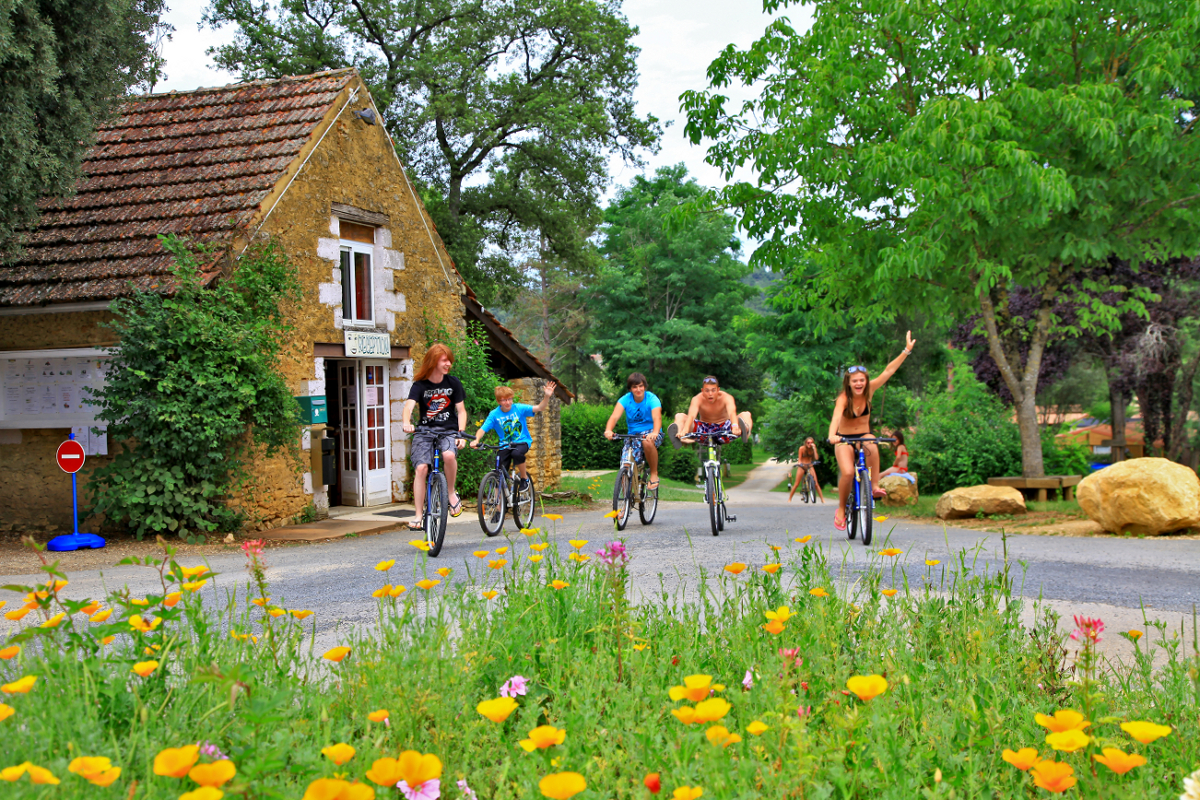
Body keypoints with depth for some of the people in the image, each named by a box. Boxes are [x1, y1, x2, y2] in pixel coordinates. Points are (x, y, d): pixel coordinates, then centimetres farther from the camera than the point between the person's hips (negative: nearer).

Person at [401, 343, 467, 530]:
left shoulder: (453, 383, 2)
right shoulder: (420, 385, -4)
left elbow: (461, 410, 3)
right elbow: (408, 406, -19)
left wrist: (461, 434, -13)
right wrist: (406, 423, -42)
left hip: (448, 430, 0)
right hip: (424, 431, 0)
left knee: (449, 455, -33)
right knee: (421, 468, -18)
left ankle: (452, 493, -7)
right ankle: (419, 516, -11)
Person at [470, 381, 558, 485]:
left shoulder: (519, 408, -9)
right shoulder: (494, 414, -6)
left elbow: (539, 408, -17)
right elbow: (482, 429, -12)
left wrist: (547, 397, -35)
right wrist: (476, 440, -33)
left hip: (522, 441, -2)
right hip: (505, 445, 2)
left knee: (516, 453, -36)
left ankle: (525, 478, -11)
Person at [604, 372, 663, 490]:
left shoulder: (652, 399, -14)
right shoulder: (625, 399, -8)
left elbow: (657, 417, -31)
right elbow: (615, 416, -23)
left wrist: (655, 433, -53)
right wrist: (608, 430, -45)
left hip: (650, 432, -3)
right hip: (633, 434, 3)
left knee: (647, 442, -37)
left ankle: (654, 474, -16)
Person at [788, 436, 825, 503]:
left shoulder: (813, 448, -2)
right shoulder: (802, 448, -9)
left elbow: (816, 457, -16)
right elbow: (799, 459, -7)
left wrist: (814, 448, -21)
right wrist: (800, 464, -27)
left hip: (810, 466, 2)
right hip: (802, 466, -2)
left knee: (816, 483, -9)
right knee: (796, 484, -6)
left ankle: (822, 499, -4)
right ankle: (789, 499, 3)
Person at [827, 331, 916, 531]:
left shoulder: (869, 391, -10)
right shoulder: (843, 398, -21)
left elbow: (889, 371, -13)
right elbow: (836, 417, -40)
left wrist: (906, 351, -19)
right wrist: (832, 436, -59)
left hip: (863, 435, 3)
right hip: (844, 439, -3)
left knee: (872, 446, -36)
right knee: (848, 473, -26)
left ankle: (875, 486, -30)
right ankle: (841, 510, -4)